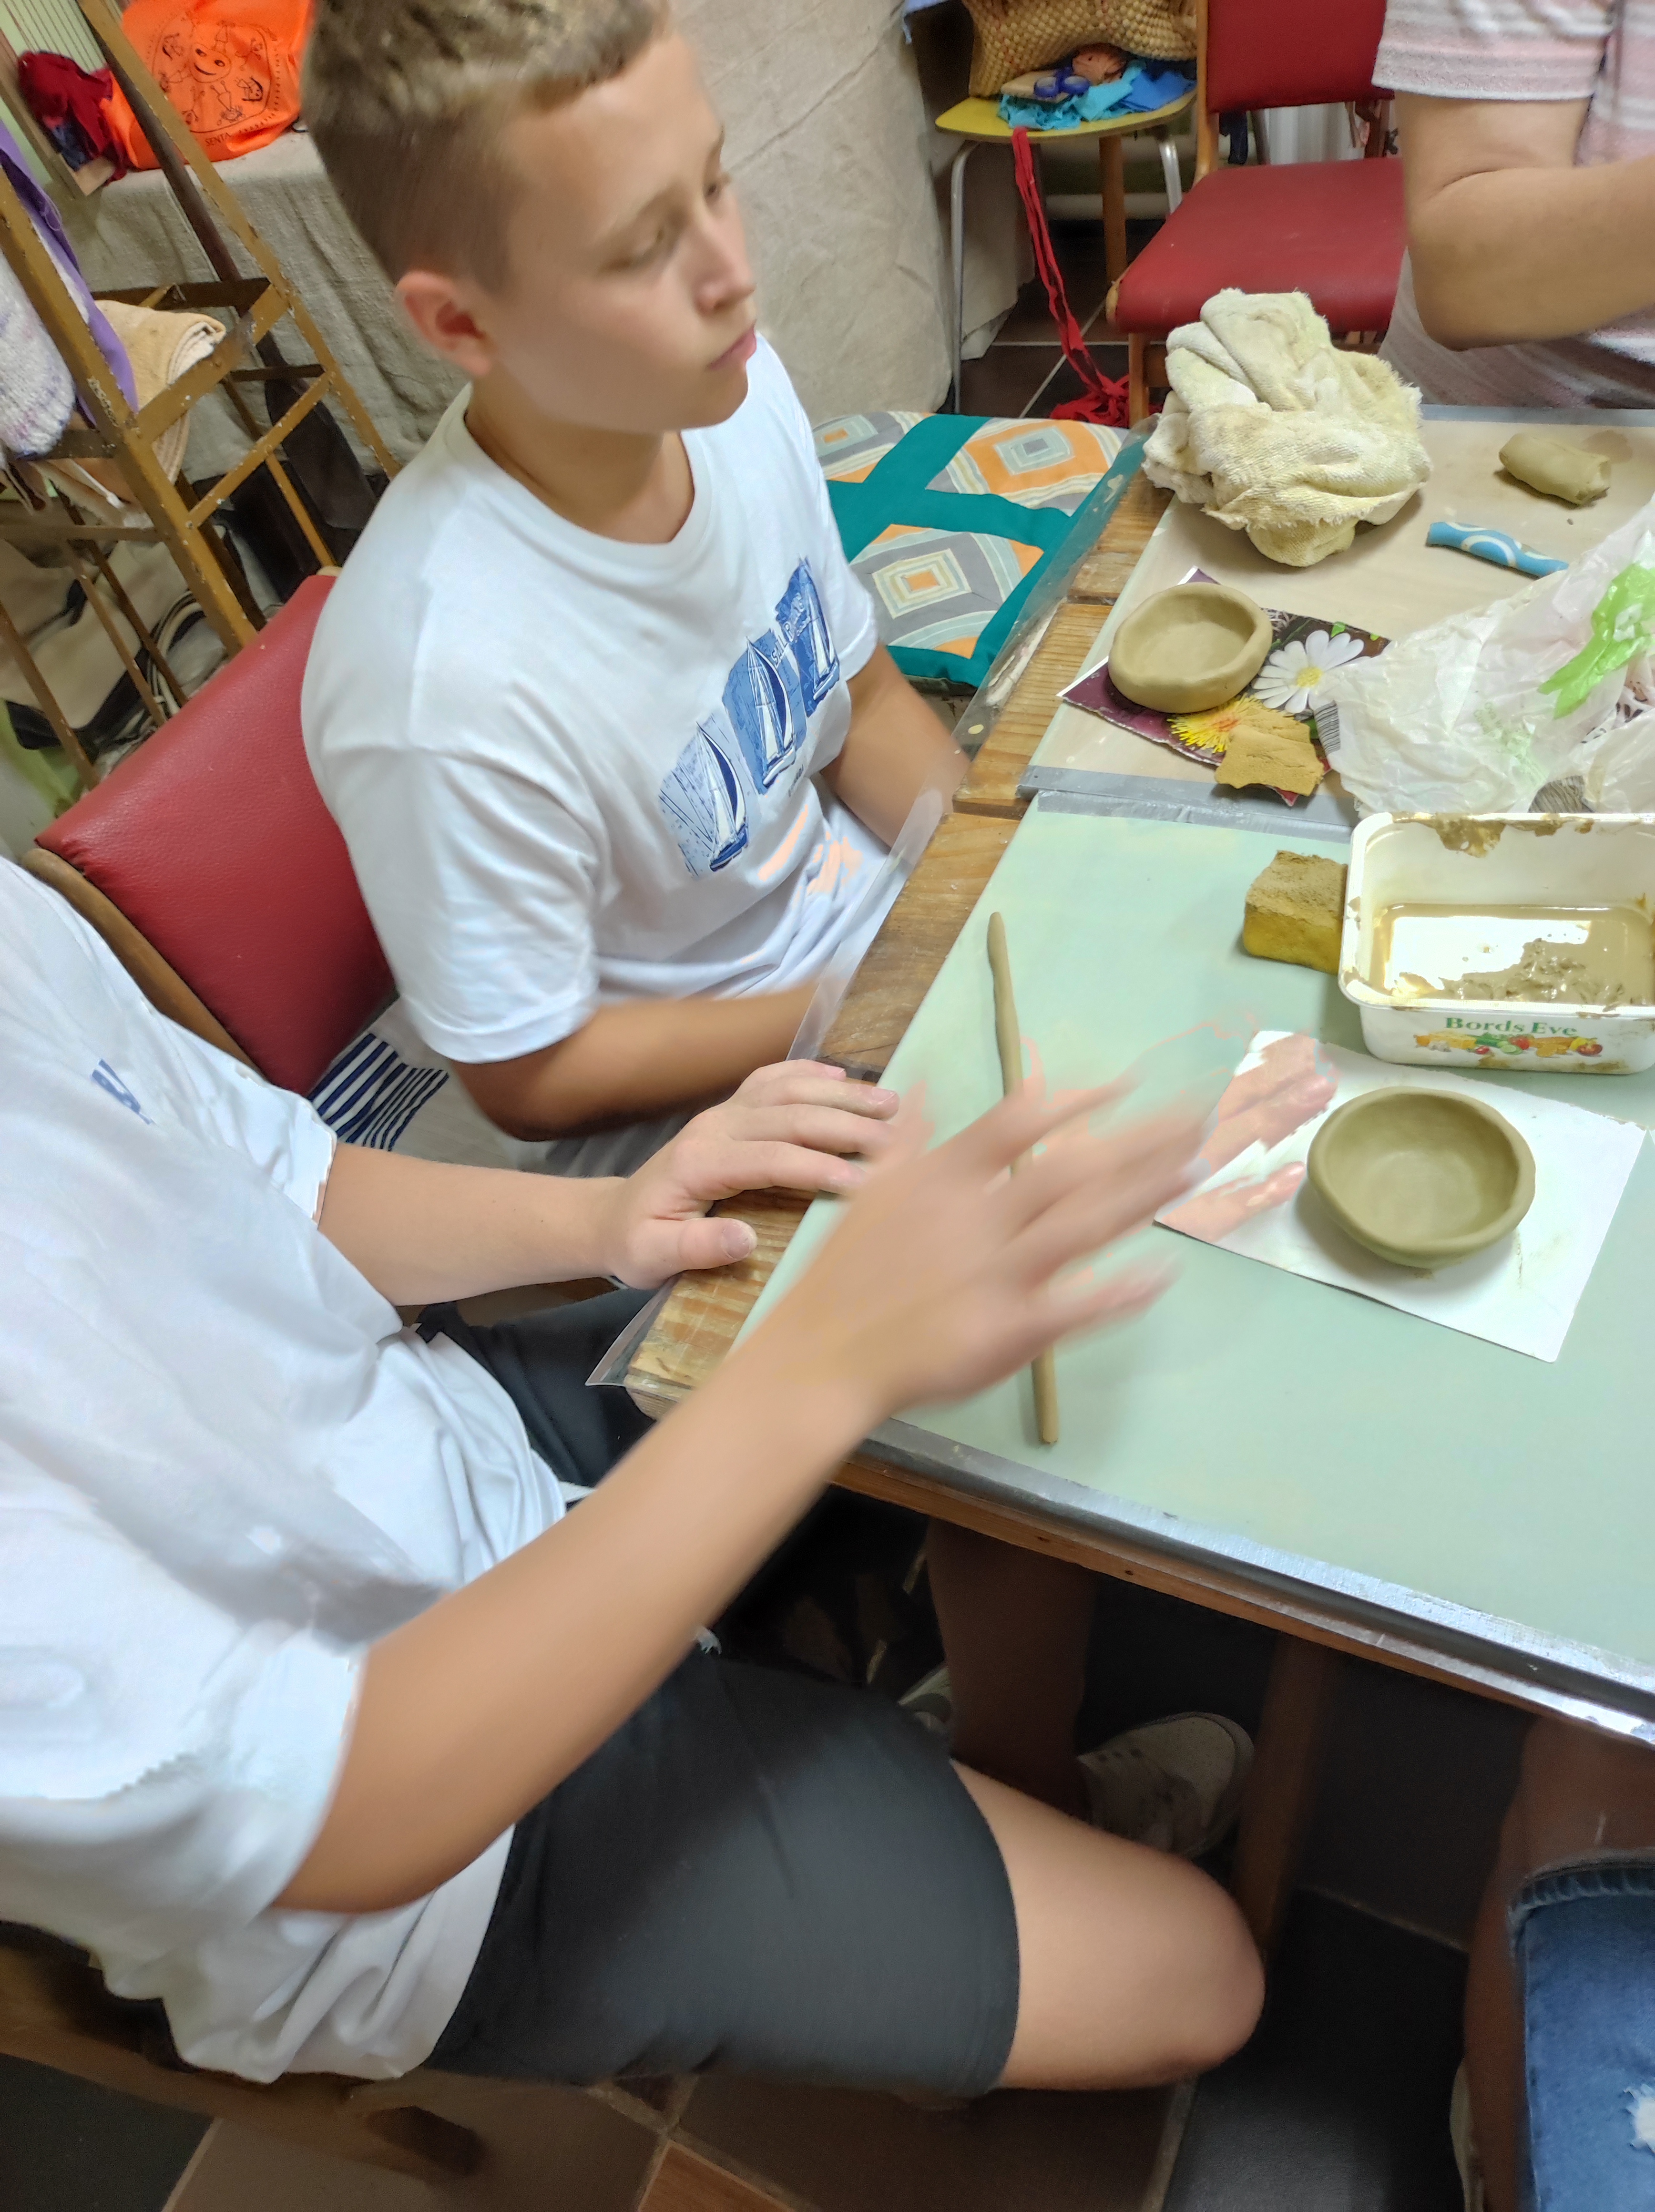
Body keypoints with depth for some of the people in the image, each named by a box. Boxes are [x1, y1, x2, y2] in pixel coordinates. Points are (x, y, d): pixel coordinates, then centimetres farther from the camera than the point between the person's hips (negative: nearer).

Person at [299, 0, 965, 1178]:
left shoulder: (737, 390, -13)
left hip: (864, 900, 6)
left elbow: (862, 704, 3)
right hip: (692, 1112, -6)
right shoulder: (442, 691, -33)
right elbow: (534, 1078, -19)